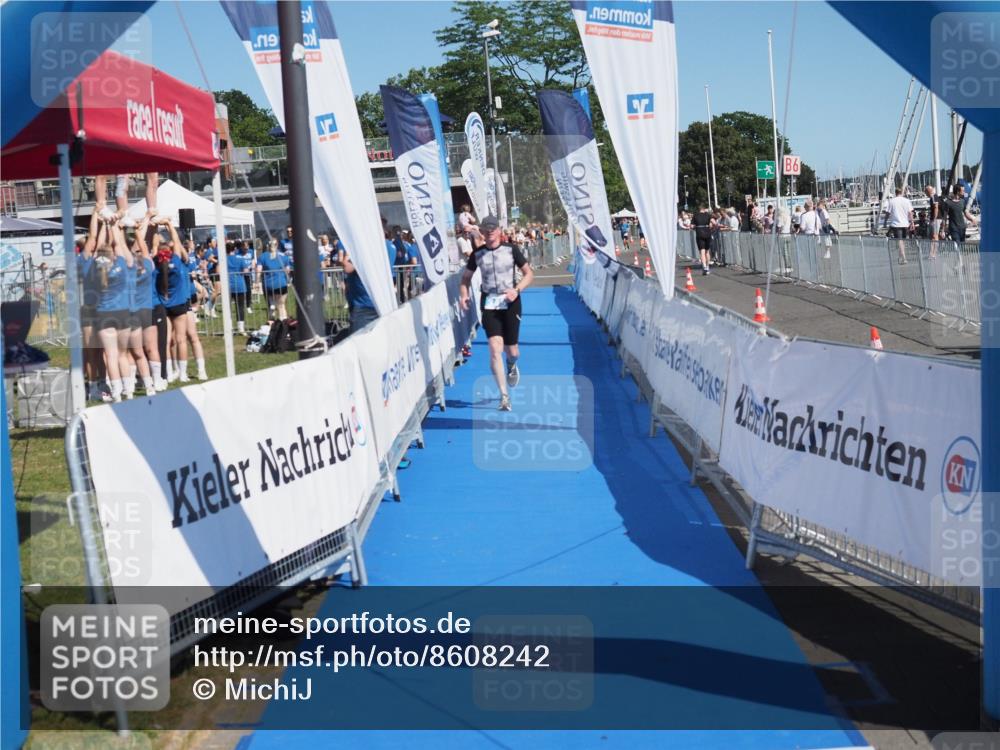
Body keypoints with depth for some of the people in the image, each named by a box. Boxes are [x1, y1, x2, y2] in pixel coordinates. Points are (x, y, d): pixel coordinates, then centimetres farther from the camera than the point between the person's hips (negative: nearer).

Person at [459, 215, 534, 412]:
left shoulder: (511, 250, -1)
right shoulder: (477, 254, 4)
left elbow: (529, 273, 3)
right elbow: (466, 277, 15)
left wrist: (517, 289, -15)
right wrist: (463, 295, -4)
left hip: (510, 302, 0)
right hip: (489, 303, 0)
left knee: (511, 350, 4)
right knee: (495, 348, -15)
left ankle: (512, 366, 46)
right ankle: (504, 396, -13)